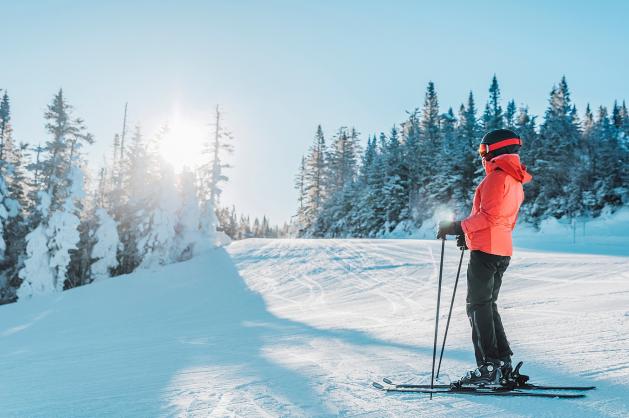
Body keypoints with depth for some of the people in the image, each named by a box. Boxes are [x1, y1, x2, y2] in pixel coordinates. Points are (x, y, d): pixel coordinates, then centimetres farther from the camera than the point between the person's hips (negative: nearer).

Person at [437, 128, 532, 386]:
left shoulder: (497, 176, -10)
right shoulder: (517, 182, 20)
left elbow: (489, 216, -20)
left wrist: (459, 227, -17)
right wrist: (471, 235, 21)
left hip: (485, 250, -9)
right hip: (503, 251, 10)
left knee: (478, 306, -5)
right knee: (488, 305, 15)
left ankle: (489, 368, -6)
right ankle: (503, 363, 15)